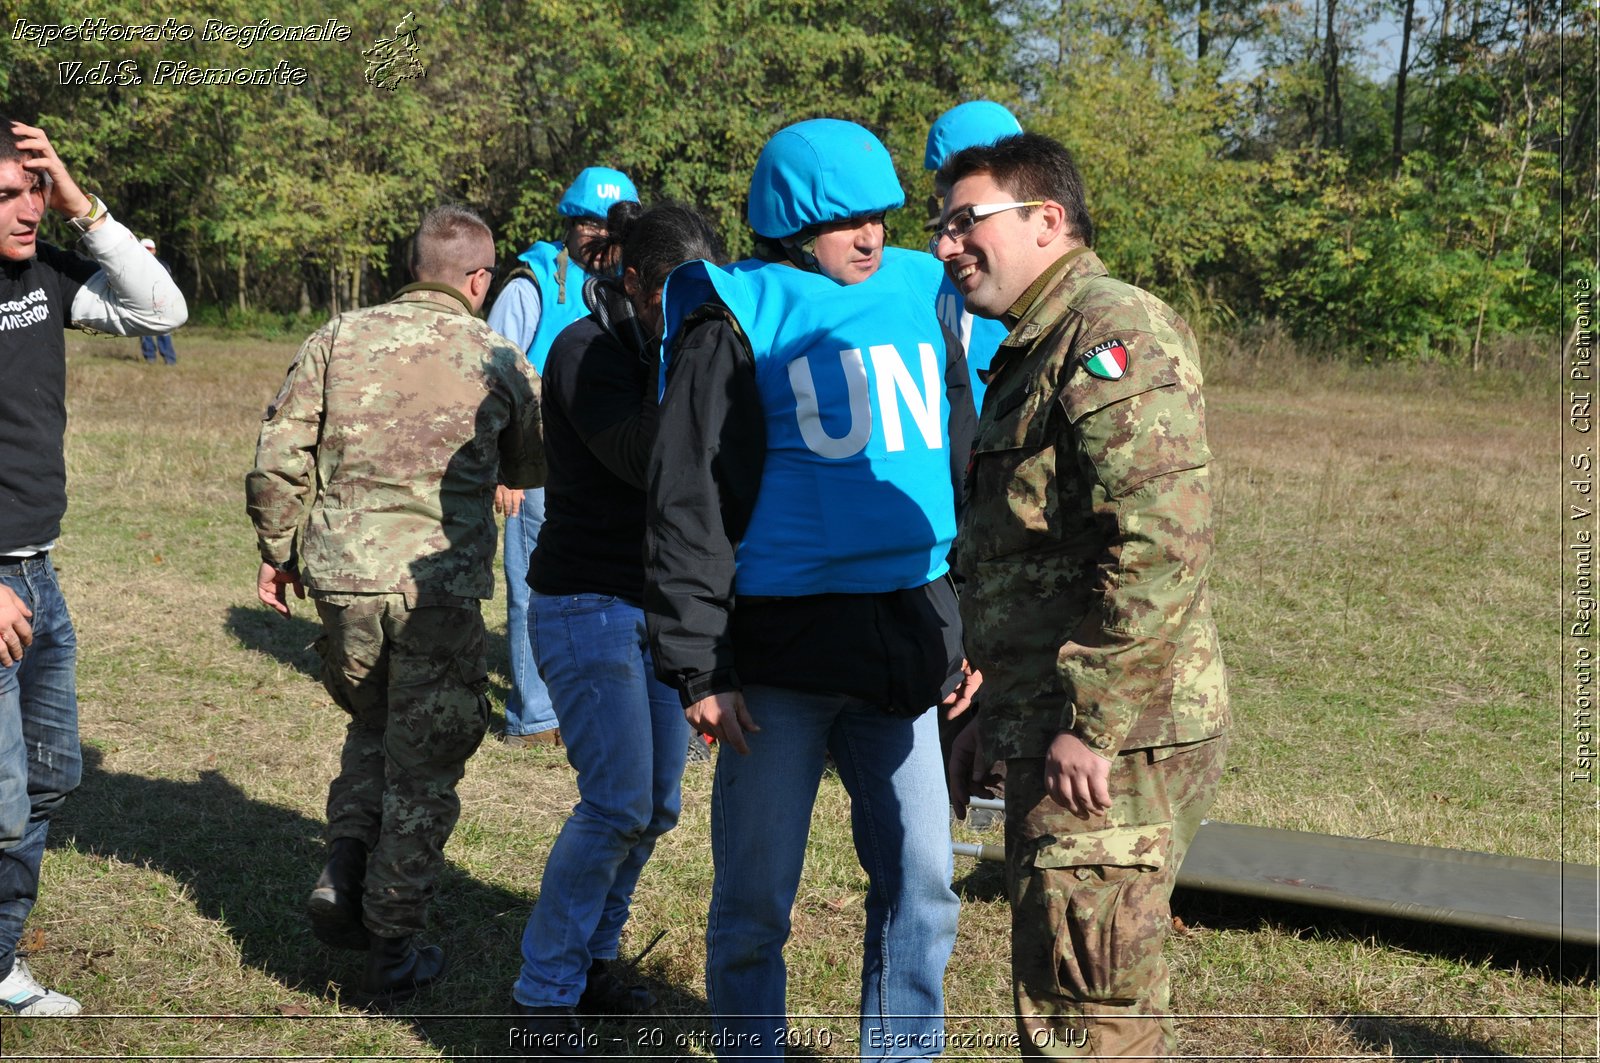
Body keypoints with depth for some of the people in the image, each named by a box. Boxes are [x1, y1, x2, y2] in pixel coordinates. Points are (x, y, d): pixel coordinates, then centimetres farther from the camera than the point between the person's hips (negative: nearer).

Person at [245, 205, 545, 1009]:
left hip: (342, 576, 2)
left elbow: (279, 455, 0)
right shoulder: (498, 360, 0)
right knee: (422, 768, 8)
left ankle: (343, 877, 12)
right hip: (440, 584, -2)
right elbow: (531, 468, 14)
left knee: (371, 729, 27)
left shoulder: (341, 337, 3)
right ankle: (391, 955, 14)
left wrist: (277, 551, 11)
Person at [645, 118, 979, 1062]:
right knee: (756, 897, 5)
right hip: (782, 649, -4)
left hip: (904, 646, 5)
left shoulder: (918, 302, 10)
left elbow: (963, 473, 17)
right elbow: (688, 506, -6)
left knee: (920, 882, 9)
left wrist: (970, 633, 14)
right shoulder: (738, 322, -4)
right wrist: (698, 669, -10)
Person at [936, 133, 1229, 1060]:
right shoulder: (1035, 353, 21)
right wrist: (988, 718, 24)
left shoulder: (1117, 333, -13)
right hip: (1051, 737, 11)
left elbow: (1164, 542, -25)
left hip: (1110, 747, -10)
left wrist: (1093, 724, -24)